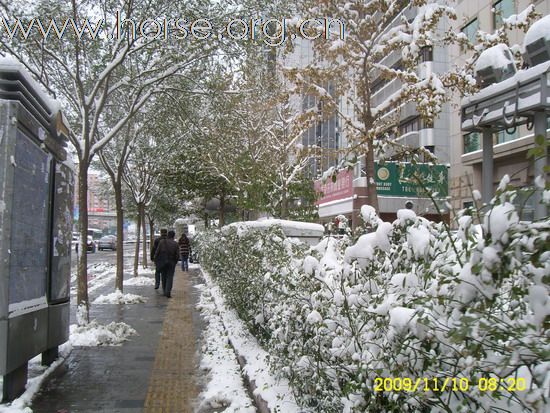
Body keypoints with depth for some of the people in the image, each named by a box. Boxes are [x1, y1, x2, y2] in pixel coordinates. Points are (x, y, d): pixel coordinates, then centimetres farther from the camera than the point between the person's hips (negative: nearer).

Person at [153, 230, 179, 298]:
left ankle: (165, 291, 21)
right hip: (171, 263, -1)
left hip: (162, 262, 1)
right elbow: (177, 255, -5)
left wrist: (156, 260, 7)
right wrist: (175, 262, 12)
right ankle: (168, 291, -14)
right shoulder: (176, 244, -4)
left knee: (163, 276, 15)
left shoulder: (161, 242, -5)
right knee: (170, 277, 3)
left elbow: (157, 252, -7)